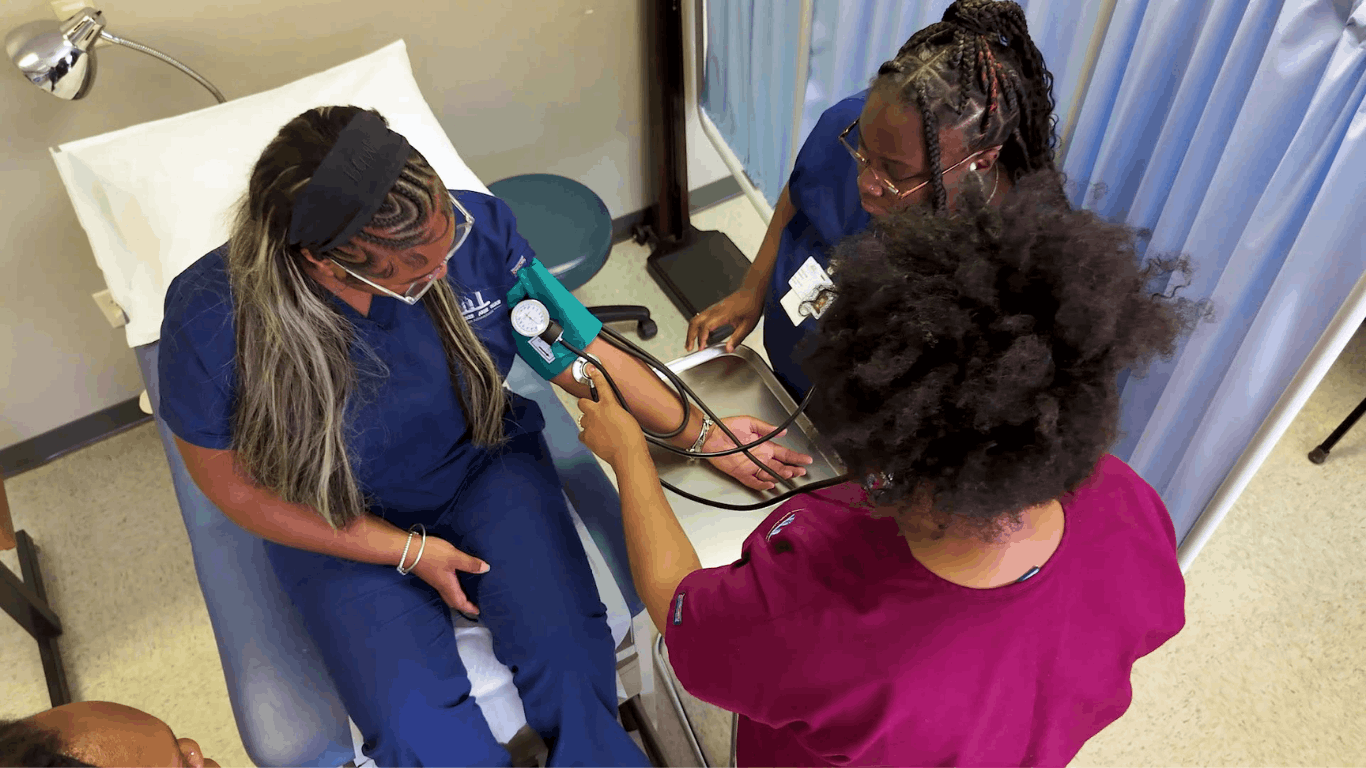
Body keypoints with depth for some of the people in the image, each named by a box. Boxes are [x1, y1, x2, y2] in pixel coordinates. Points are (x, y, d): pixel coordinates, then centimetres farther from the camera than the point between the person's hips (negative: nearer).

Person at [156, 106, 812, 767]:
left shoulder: (473, 226, -21)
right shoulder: (211, 317, -26)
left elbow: (574, 350, -7)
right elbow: (241, 489, -12)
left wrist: (702, 435, -7)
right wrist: (409, 552, -14)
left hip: (483, 465, 2)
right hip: (346, 531, -1)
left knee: (568, 654, -19)